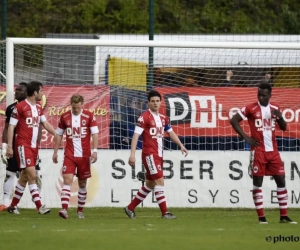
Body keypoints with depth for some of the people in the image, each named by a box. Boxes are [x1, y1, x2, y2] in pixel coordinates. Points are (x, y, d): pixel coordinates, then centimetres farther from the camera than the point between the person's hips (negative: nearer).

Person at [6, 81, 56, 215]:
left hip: (34, 146, 8)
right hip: (23, 145, -8)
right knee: (32, 175, -14)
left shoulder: (38, 108, 13)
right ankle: (39, 207, -17)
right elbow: (11, 127, -9)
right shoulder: (20, 107, -10)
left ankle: (13, 206, 19)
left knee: (25, 177, 10)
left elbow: (46, 124, 21)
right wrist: (9, 146, -14)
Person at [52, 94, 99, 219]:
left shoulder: (89, 116, -2)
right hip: (69, 155, 0)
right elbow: (59, 135, 12)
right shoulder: (64, 117, 3)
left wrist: (94, 150, -14)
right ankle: (64, 209, -25)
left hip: (84, 155, 0)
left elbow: (95, 134, -4)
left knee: (82, 183, 9)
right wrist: (55, 152, 9)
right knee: (67, 180, -15)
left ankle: (80, 210, 21)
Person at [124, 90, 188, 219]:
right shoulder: (144, 117, -10)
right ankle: (164, 212, -15)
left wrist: (181, 145, 14)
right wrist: (132, 154, -22)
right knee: (159, 180, -15)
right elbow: (136, 135, -15)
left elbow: (171, 133, 25)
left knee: (150, 184, 13)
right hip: (149, 154, -8)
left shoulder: (163, 118, 13)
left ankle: (130, 208, 25)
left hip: (158, 155, 8)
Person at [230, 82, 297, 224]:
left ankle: (284, 216, 8)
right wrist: (246, 138, -8)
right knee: (257, 182, -3)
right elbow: (233, 120, -4)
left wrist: (280, 117, -8)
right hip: (258, 151, -4)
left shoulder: (275, 108, 8)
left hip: (273, 151, 4)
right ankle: (261, 217, 1)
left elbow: (283, 127, 14)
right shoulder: (251, 108, -5)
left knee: (281, 180, 2)